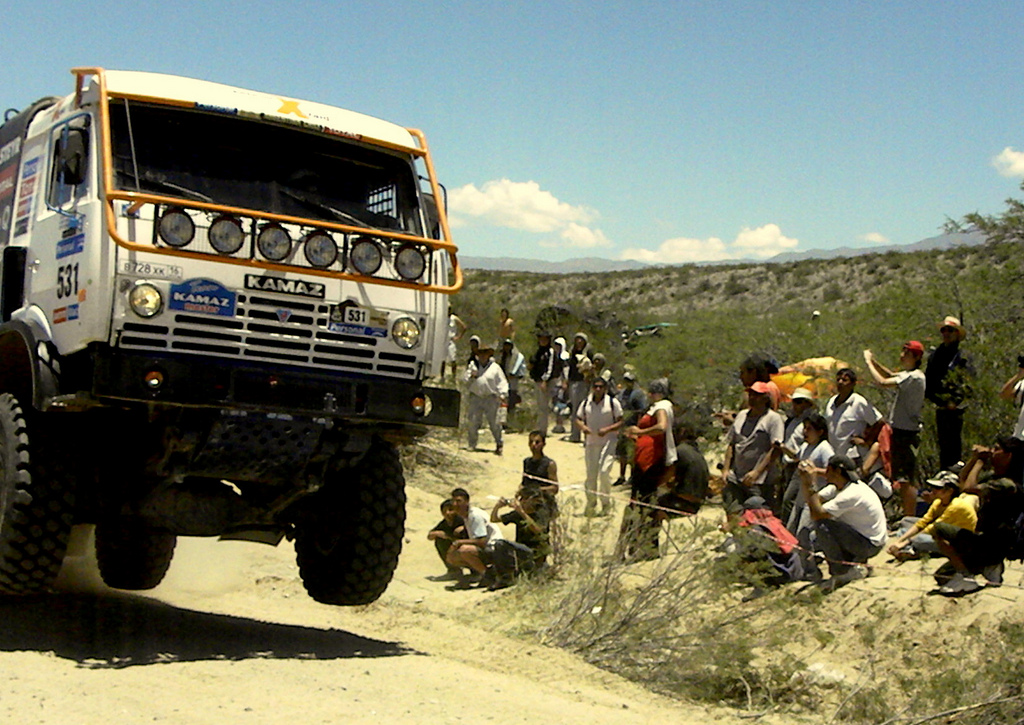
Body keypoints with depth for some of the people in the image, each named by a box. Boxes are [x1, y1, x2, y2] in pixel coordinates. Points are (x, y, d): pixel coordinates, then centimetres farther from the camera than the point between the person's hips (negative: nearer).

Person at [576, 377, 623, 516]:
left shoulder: (613, 403, -3)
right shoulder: (586, 403, 6)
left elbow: (620, 421, -2)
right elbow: (578, 419, 13)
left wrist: (607, 429, -17)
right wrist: (582, 427, -9)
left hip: (608, 441, -3)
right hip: (590, 442, 4)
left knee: (604, 471, -15)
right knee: (590, 474, 7)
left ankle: (606, 503, 1)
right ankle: (591, 504, 22)